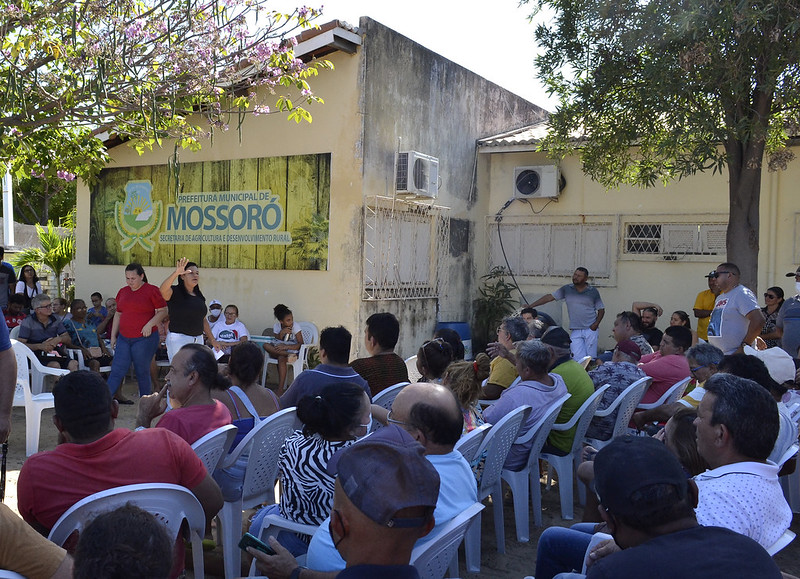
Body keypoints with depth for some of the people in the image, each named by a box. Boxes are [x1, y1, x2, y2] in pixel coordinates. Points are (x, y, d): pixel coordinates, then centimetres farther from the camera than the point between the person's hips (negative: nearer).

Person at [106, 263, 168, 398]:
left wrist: (150, 324, -17)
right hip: (123, 338, 5)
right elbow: (118, 314, 19)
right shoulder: (122, 292, 13)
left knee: (142, 372, 3)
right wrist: (113, 336, 17)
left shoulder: (151, 290, -4)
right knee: (117, 371, 0)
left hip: (145, 338, -5)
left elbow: (163, 311, -4)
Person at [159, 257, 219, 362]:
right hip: (178, 339, -6)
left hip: (198, 340, 6)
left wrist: (212, 340, 21)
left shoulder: (199, 296, 15)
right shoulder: (175, 292, -4)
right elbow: (163, 290, -28)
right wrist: (176, 273, -41)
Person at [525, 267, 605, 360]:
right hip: (575, 331, 1)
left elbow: (601, 310, 9)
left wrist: (596, 324, -8)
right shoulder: (566, 289, 7)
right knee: (577, 359, -8)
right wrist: (530, 306, 2)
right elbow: (549, 297, 6)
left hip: (590, 329, -1)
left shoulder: (593, 292, 4)